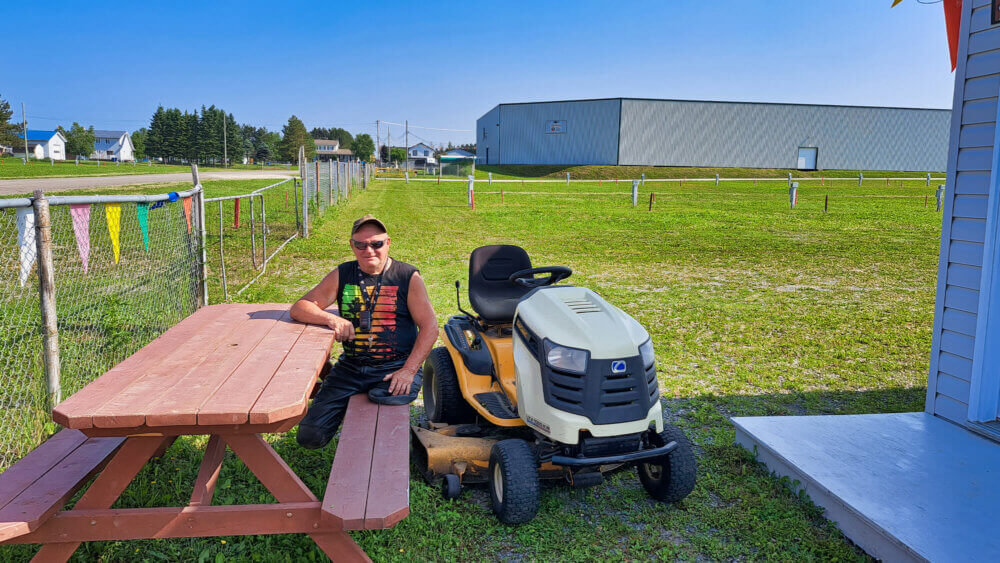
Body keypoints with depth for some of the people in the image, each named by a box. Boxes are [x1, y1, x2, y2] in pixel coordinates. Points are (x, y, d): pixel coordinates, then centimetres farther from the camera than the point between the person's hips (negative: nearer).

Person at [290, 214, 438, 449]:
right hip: (350, 367, 3)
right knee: (310, 436, -7)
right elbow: (299, 309, 5)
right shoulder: (342, 275, 7)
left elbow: (429, 326, -4)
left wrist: (409, 371, -14)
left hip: (395, 367, -2)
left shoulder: (408, 277, -1)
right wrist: (332, 319, -16)